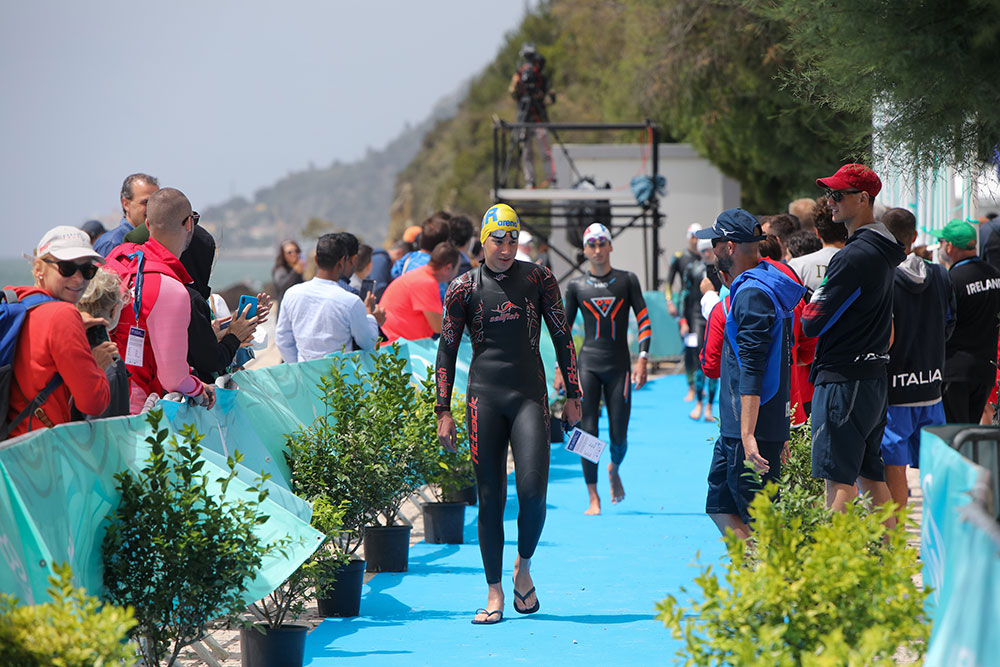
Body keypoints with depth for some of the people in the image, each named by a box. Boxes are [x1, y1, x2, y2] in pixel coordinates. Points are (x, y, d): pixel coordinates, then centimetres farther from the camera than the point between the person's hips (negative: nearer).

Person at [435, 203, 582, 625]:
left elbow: (562, 338, 10)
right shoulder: (464, 288, 3)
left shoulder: (538, 279, 4)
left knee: (532, 492, -13)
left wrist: (572, 396, 9)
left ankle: (524, 568, 15)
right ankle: (495, 594, 8)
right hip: (483, 397, 0)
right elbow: (447, 350, 8)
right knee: (490, 499, 0)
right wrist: (443, 411, 3)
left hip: (529, 395, 0)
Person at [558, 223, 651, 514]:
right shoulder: (576, 286, 6)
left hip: (619, 366, 0)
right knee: (587, 433, -8)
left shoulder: (627, 280, 4)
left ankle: (614, 470, 34)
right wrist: (560, 369, 5)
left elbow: (644, 321, 4)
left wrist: (642, 360, -5)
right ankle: (594, 498, 0)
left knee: (619, 437, 0)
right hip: (587, 365, 0)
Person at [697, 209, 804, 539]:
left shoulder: (752, 295, -17)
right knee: (719, 504, 13)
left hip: (751, 427, -10)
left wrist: (748, 434, -26)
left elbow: (752, 372, -23)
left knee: (758, 515, -5)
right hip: (735, 426, 10)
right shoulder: (758, 286, 15)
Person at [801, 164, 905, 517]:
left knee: (839, 481, -10)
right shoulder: (885, 253, 14)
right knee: (871, 475, 13)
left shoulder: (853, 257, -17)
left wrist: (809, 309, 5)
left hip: (844, 381, -9)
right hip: (875, 378, 9)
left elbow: (813, 323, -15)